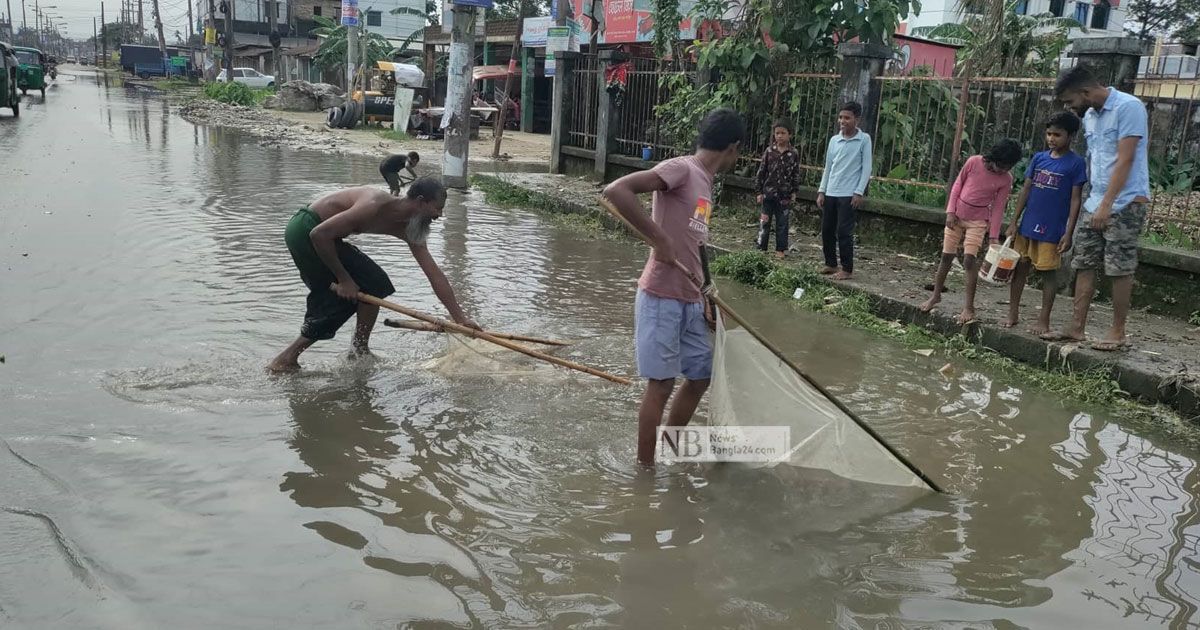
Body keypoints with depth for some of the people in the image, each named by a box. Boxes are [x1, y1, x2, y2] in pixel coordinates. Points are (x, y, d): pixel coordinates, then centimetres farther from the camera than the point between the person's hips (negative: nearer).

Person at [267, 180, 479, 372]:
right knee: (338, 299, -7)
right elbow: (319, 234, -29)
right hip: (304, 231, -9)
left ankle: (360, 352, 12)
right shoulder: (376, 206, -29)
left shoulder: (407, 229, -2)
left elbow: (435, 274, 0)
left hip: (323, 236, 9)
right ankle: (285, 361, 0)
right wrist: (343, 279, -22)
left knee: (375, 284, 3)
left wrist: (460, 318, -2)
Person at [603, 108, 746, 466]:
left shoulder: (705, 183, 15)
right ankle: (645, 469, 13)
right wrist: (659, 239, -23)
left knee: (701, 375, 17)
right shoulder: (680, 169, -13)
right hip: (661, 298, -9)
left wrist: (703, 298, 18)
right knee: (661, 382, -1)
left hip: (689, 301, 9)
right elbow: (616, 191, -26)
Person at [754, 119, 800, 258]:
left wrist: (794, 192, 0)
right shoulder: (769, 151, 0)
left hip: (784, 195, 0)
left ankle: (781, 249, 15)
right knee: (764, 222, 3)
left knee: (782, 223, 7)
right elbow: (761, 172, 2)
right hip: (768, 192, 0)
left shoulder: (794, 154, -1)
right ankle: (761, 248, 10)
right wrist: (759, 191, -1)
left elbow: (796, 174, 3)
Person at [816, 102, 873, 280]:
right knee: (827, 230, 8)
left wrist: (859, 192, -12)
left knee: (844, 232, -6)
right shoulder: (834, 140, 9)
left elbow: (866, 168, -6)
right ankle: (831, 264, 23)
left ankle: (847, 269, 5)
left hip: (849, 194, -5)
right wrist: (821, 191, 9)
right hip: (830, 193, 5)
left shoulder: (864, 139, -4)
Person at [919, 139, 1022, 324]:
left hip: (978, 221, -2)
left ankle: (969, 306, -7)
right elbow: (957, 185, 0)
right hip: (957, 215, 2)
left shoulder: (1006, 179, -10)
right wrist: (950, 211, -5)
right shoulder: (974, 162, -10)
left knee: (970, 260, -12)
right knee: (946, 256, 9)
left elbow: (998, 208, -6)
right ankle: (936, 295, 25)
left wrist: (993, 236, -8)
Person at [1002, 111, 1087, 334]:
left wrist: (1068, 233, -11)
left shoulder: (1076, 163, -5)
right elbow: (1026, 190, 10)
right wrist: (1014, 221, 6)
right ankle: (1013, 313, 19)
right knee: (1019, 268, 8)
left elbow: (1075, 199, -6)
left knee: (1048, 272, 3)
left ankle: (1044, 320, 11)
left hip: (1052, 231, -4)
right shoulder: (1039, 158, 7)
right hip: (1027, 225, 5)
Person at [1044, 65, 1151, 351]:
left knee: (1120, 269, -3)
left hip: (1125, 204, -8)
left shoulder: (1128, 107, -13)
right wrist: (1094, 201, 13)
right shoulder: (1089, 117, 13)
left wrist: (1106, 204, -21)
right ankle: (1077, 327, 10)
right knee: (1084, 265, 5)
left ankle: (1118, 333, 6)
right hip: (1094, 204, 8)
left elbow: (1124, 160, -18)